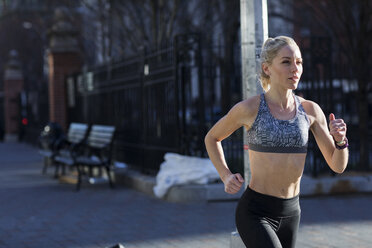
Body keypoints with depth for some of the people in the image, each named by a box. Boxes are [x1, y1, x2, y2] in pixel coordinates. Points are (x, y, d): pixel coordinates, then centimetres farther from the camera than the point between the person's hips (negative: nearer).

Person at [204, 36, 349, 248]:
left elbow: (338, 165, 3)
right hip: (255, 213, -5)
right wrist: (226, 177, -3)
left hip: (291, 212, 5)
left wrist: (340, 140, -17)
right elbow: (212, 138, 9)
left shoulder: (311, 110, 0)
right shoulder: (249, 109, -9)